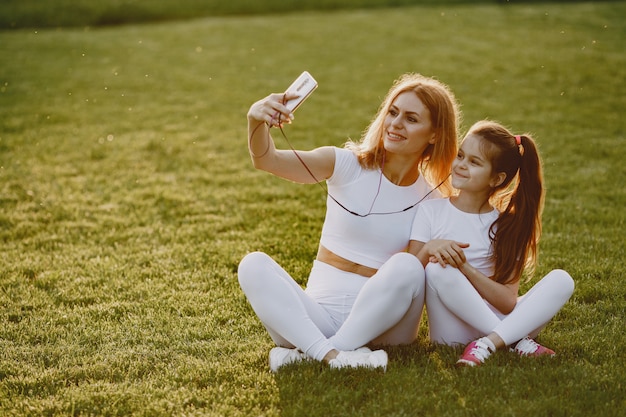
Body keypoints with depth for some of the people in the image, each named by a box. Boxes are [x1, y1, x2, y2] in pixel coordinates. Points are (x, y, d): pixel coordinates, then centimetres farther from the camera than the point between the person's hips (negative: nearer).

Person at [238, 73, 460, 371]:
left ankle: (307, 355, -27)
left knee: (406, 266, -31)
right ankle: (331, 355, -40)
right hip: (319, 312, 0)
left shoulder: (432, 201, 4)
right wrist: (256, 121, -35)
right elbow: (268, 160, -14)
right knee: (253, 265, -24)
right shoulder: (348, 165, 0)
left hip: (380, 321, 0)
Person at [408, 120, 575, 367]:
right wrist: (428, 249, -22)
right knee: (438, 269, -30)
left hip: (498, 321, 2)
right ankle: (517, 342, -22)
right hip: (452, 333, -2)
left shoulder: (506, 226, 4)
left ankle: (488, 344, -33)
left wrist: (464, 267, -20)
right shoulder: (431, 211, 2)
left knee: (561, 280, -18)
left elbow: (508, 302, -7)